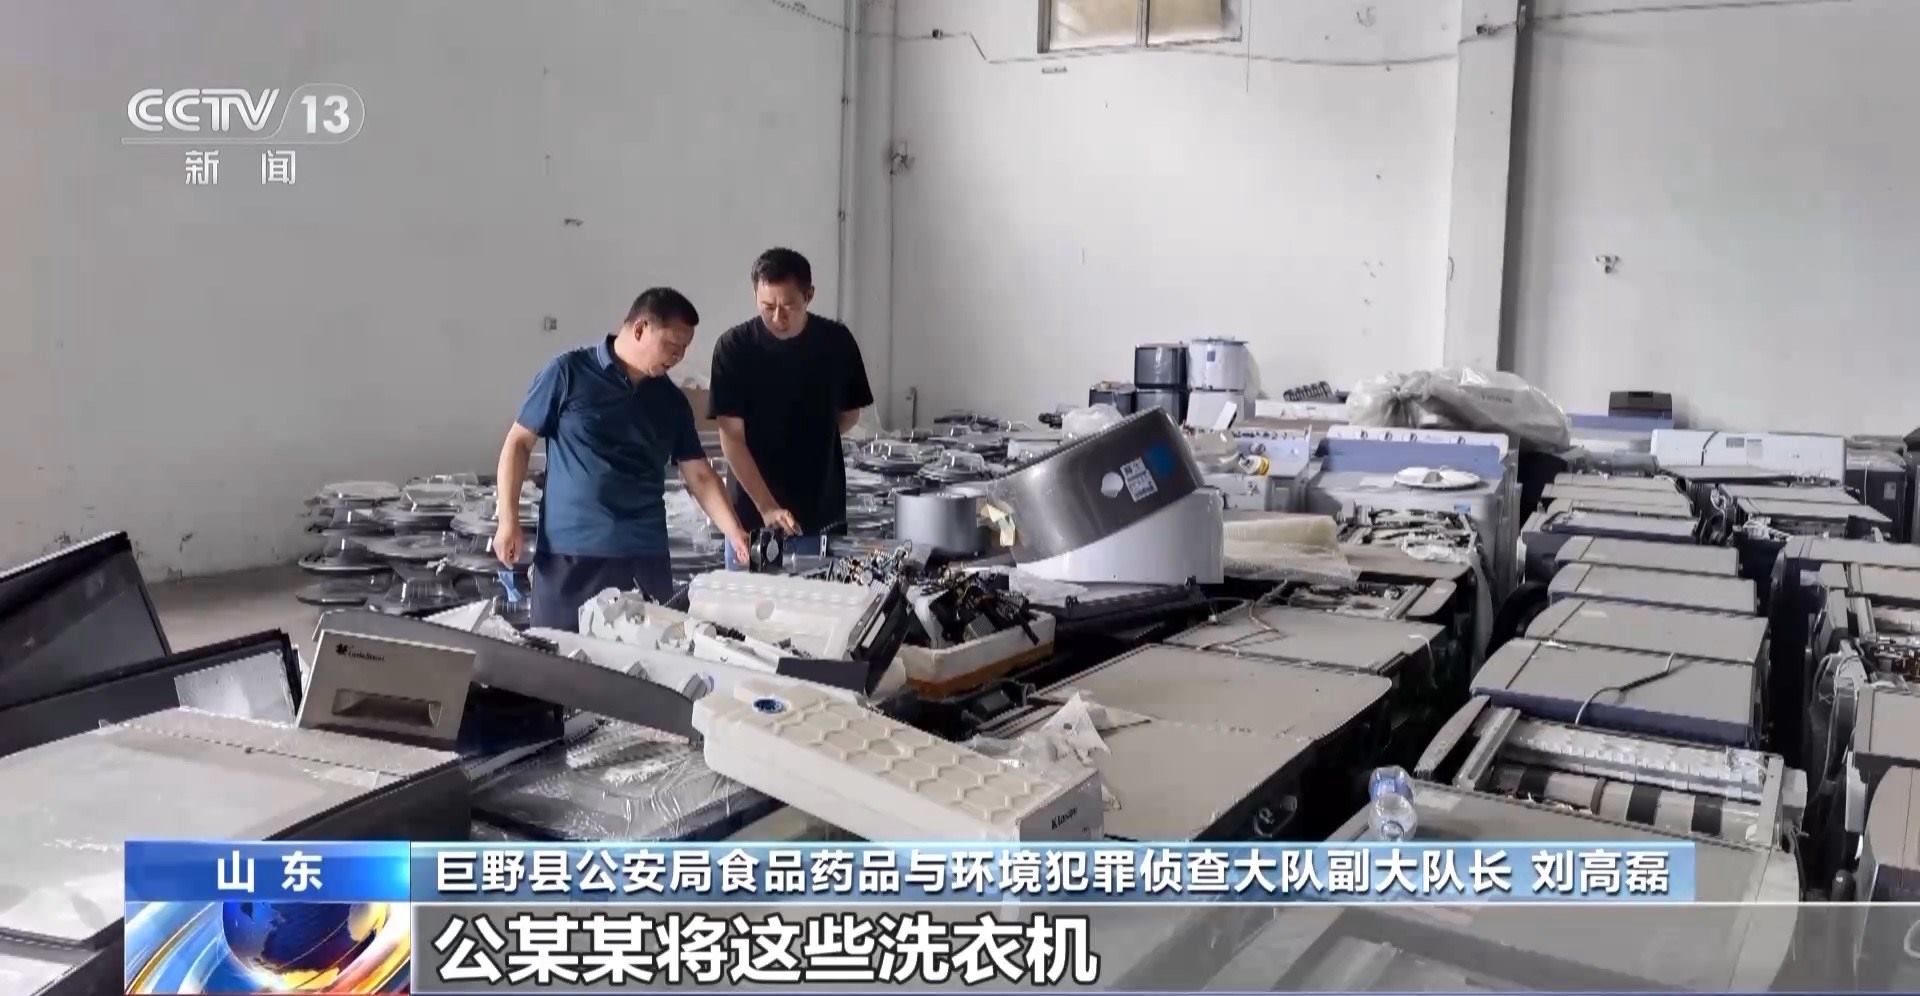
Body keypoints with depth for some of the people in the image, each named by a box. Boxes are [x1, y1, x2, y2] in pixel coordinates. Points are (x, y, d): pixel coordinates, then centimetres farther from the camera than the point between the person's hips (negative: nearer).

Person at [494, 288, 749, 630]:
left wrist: (736, 534, -2)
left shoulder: (672, 401, 10)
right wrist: (509, 520, -4)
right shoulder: (568, 372, -2)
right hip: (568, 553, -3)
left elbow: (700, 476, 10)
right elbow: (519, 442, 2)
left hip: (645, 557, 3)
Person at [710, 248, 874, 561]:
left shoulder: (837, 342, -3)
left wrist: (811, 443, 0)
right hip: (753, 515, -1)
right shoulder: (734, 347, -9)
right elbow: (732, 437, -12)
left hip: (822, 515, 1)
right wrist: (767, 507, -20)